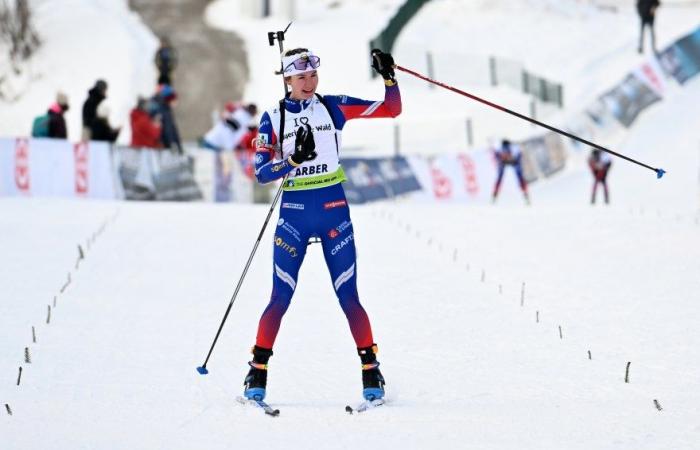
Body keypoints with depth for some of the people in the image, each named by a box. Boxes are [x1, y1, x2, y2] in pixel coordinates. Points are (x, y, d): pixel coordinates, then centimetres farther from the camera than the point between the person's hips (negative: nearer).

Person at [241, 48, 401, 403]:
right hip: (294, 212, 0)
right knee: (280, 298, -2)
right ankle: (257, 372, 7)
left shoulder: (333, 108, 4)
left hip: (333, 210, 0)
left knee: (348, 297, -1)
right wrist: (293, 160, -21)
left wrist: (388, 77, -11)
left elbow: (392, 109, 5)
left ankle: (371, 373, 5)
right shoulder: (273, 118, 2)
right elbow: (262, 171, -5)